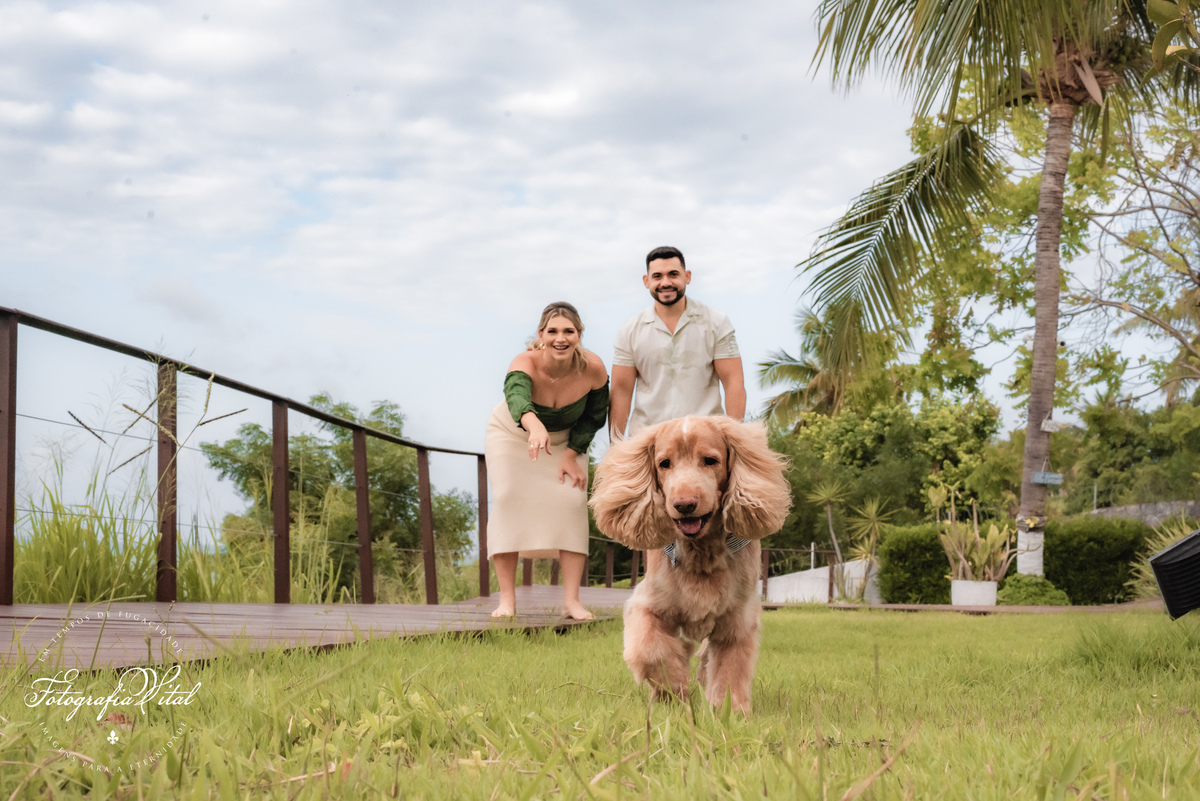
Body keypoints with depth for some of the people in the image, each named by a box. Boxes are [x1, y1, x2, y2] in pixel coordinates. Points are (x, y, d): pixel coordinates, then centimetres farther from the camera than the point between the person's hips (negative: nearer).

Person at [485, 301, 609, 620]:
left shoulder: (593, 369, -28)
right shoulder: (525, 364, -37)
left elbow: (594, 417, -9)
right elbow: (517, 397, -61)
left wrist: (572, 454, -17)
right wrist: (535, 426, -80)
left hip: (566, 439, 2)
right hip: (513, 434, -2)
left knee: (572, 501, -11)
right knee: (508, 499, -15)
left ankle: (572, 600, -8)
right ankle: (507, 598, -10)